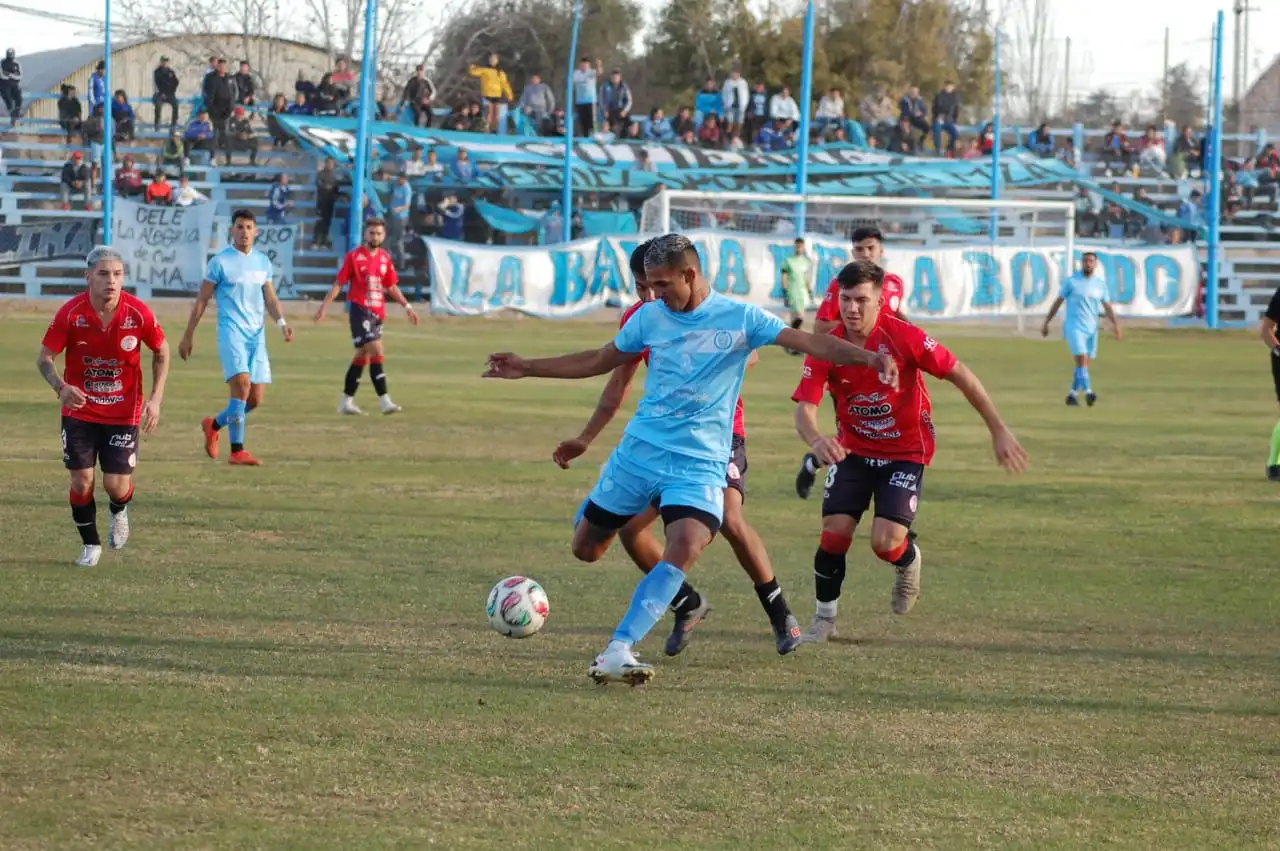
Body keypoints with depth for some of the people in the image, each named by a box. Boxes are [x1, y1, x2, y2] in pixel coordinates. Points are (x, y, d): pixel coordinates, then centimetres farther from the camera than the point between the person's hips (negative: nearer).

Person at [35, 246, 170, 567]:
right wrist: (61, 387, -30)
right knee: (81, 481, -3)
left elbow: (161, 352, 2)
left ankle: (119, 512, 34)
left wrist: (155, 399, -7)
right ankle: (91, 544, 21)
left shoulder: (139, 313, -16)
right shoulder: (70, 313, -17)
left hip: (124, 412, 0)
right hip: (79, 410, 0)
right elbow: (44, 357, -9)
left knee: (116, 485, -5)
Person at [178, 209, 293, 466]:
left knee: (255, 399, 4)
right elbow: (201, 300, 2)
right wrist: (188, 336, 4)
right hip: (231, 332, -6)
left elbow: (270, 299, 18)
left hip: (256, 335, 6)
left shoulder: (263, 262, 13)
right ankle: (237, 451, -19)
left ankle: (214, 425, 31)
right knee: (242, 383, -24)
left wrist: (282, 322, -1)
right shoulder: (220, 262, -2)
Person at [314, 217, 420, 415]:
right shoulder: (354, 256, -6)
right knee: (376, 351, -17)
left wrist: (407, 307, 14)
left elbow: (392, 287, 19)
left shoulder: (385, 258, 10)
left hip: (378, 312, 6)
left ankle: (346, 402, 20)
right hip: (360, 310, -6)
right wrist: (324, 307, -9)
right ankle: (385, 401, -19)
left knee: (363, 355, 11)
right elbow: (339, 284, -3)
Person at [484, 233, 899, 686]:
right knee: (586, 548, 6)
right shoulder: (650, 316, 5)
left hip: (700, 464, -4)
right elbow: (598, 361, 19)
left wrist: (867, 356, -29)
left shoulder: (740, 318, -6)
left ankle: (617, 652, -32)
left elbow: (811, 343, -12)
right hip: (639, 449, 4)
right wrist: (527, 369, 19)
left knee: (684, 548, -27)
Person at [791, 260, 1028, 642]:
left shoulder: (904, 338, -22)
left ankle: (908, 560, 23)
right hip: (853, 451, 2)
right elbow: (804, 408, -21)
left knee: (885, 542, -16)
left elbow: (961, 376, -13)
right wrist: (816, 440, -45)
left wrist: (999, 431, -11)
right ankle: (824, 618, 13)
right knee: (834, 533, -10)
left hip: (906, 451, -2)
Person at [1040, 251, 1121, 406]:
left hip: (1091, 329, 4)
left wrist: (1115, 324, -4)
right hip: (1074, 327, -4)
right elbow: (1058, 302, 3)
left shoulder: (1100, 283, 8)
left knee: (1084, 364, 6)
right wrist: (1046, 323, 3)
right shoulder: (1071, 281, -2)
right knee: (1082, 359, -19)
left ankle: (1072, 395, 17)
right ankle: (1088, 392, -27)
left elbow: (1107, 306, 10)